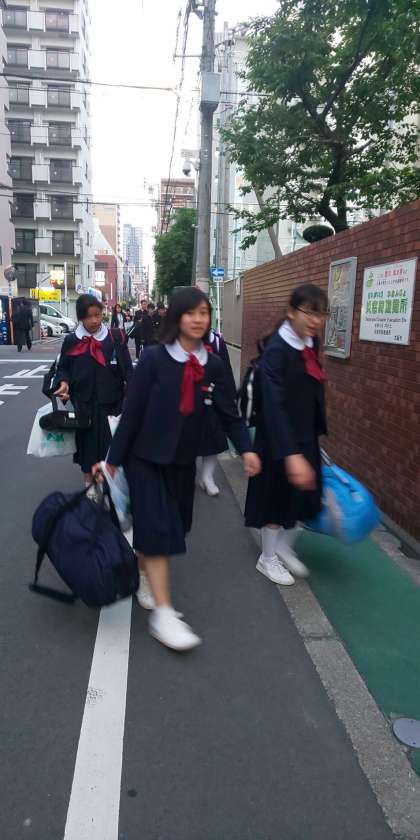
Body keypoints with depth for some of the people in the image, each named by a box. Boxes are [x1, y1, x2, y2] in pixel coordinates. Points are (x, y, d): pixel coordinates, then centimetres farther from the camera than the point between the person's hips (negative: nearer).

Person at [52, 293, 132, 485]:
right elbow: (63, 368, 9)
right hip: (83, 405, 1)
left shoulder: (116, 339, -3)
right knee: (87, 445, 10)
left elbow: (127, 368, -2)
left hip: (111, 404, -1)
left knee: (111, 447, 3)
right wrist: (64, 382, -11)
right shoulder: (71, 341, 0)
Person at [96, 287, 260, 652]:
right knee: (158, 527, -8)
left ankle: (145, 573, 40)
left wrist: (246, 449, -11)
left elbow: (229, 412, 2)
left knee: (175, 526, 12)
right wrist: (114, 459, -7)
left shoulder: (213, 365, -1)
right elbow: (132, 410, -11)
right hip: (146, 457, -4)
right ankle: (163, 612, -1)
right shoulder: (153, 357, -13)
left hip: (184, 460, 5)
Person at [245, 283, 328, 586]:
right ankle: (268, 559, 32)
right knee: (278, 498, 9)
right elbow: (274, 406, -30)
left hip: (306, 436, 7)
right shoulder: (276, 351, -22)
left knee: (303, 496, 16)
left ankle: (285, 548, 40)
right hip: (279, 439, -7)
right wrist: (291, 454, -37)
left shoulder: (310, 344, 2)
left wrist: (314, 435, 15)